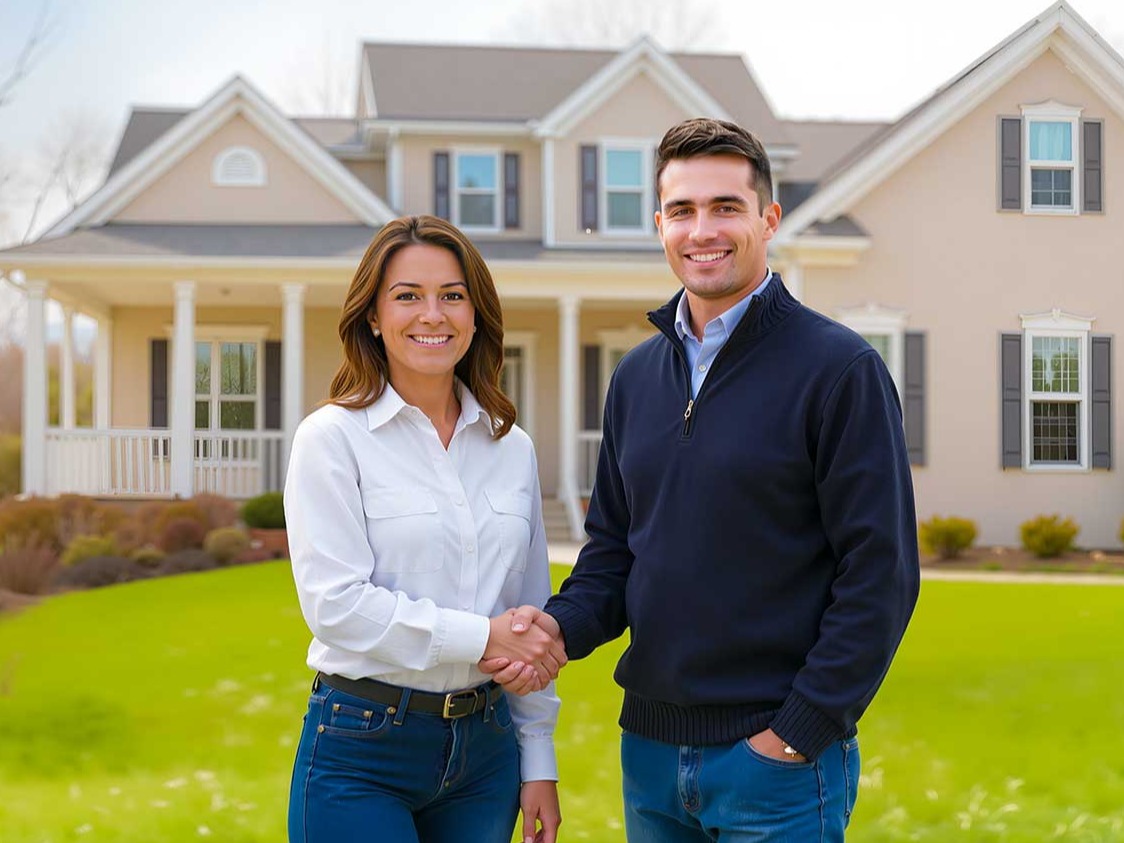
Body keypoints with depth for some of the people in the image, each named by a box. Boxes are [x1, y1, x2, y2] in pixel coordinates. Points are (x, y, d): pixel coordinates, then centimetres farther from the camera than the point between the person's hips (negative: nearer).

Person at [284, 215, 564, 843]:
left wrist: (539, 765, 11)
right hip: (362, 753, -4)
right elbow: (335, 601, -15)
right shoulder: (332, 437, -5)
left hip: (485, 746, 5)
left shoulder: (512, 448, 9)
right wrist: (481, 637, -14)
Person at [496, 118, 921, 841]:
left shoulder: (840, 368, -9)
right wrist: (563, 624, -4)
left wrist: (799, 733, -15)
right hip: (650, 747, 6)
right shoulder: (638, 375, 10)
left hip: (781, 755, -6)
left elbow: (880, 572, -12)